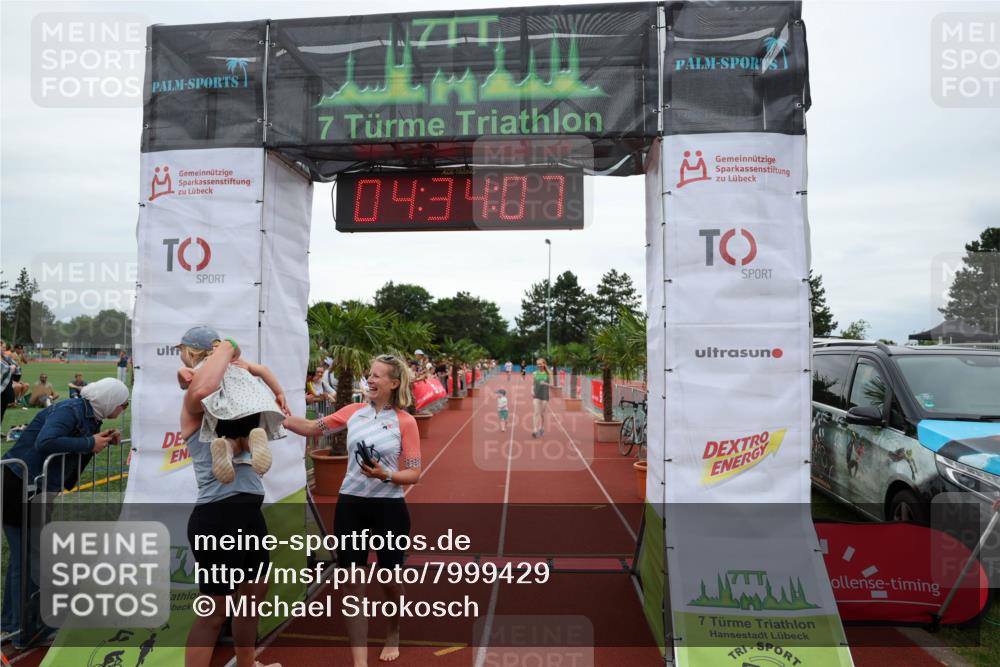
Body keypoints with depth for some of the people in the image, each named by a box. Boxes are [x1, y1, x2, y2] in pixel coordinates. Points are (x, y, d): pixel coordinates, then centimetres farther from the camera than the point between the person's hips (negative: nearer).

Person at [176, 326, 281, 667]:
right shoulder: (194, 407, -11)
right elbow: (201, 389, -36)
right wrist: (223, 349, -20)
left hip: (248, 510, 9)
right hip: (218, 515, -9)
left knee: (255, 593, 25)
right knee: (215, 612, 4)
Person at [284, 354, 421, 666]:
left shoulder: (405, 421, -7)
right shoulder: (354, 411, 3)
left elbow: (414, 473, -7)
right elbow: (313, 428, 10)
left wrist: (386, 475, -24)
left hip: (389, 509, -3)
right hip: (350, 506, 3)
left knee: (389, 581, 13)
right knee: (352, 584, 3)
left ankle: (393, 634, 44)